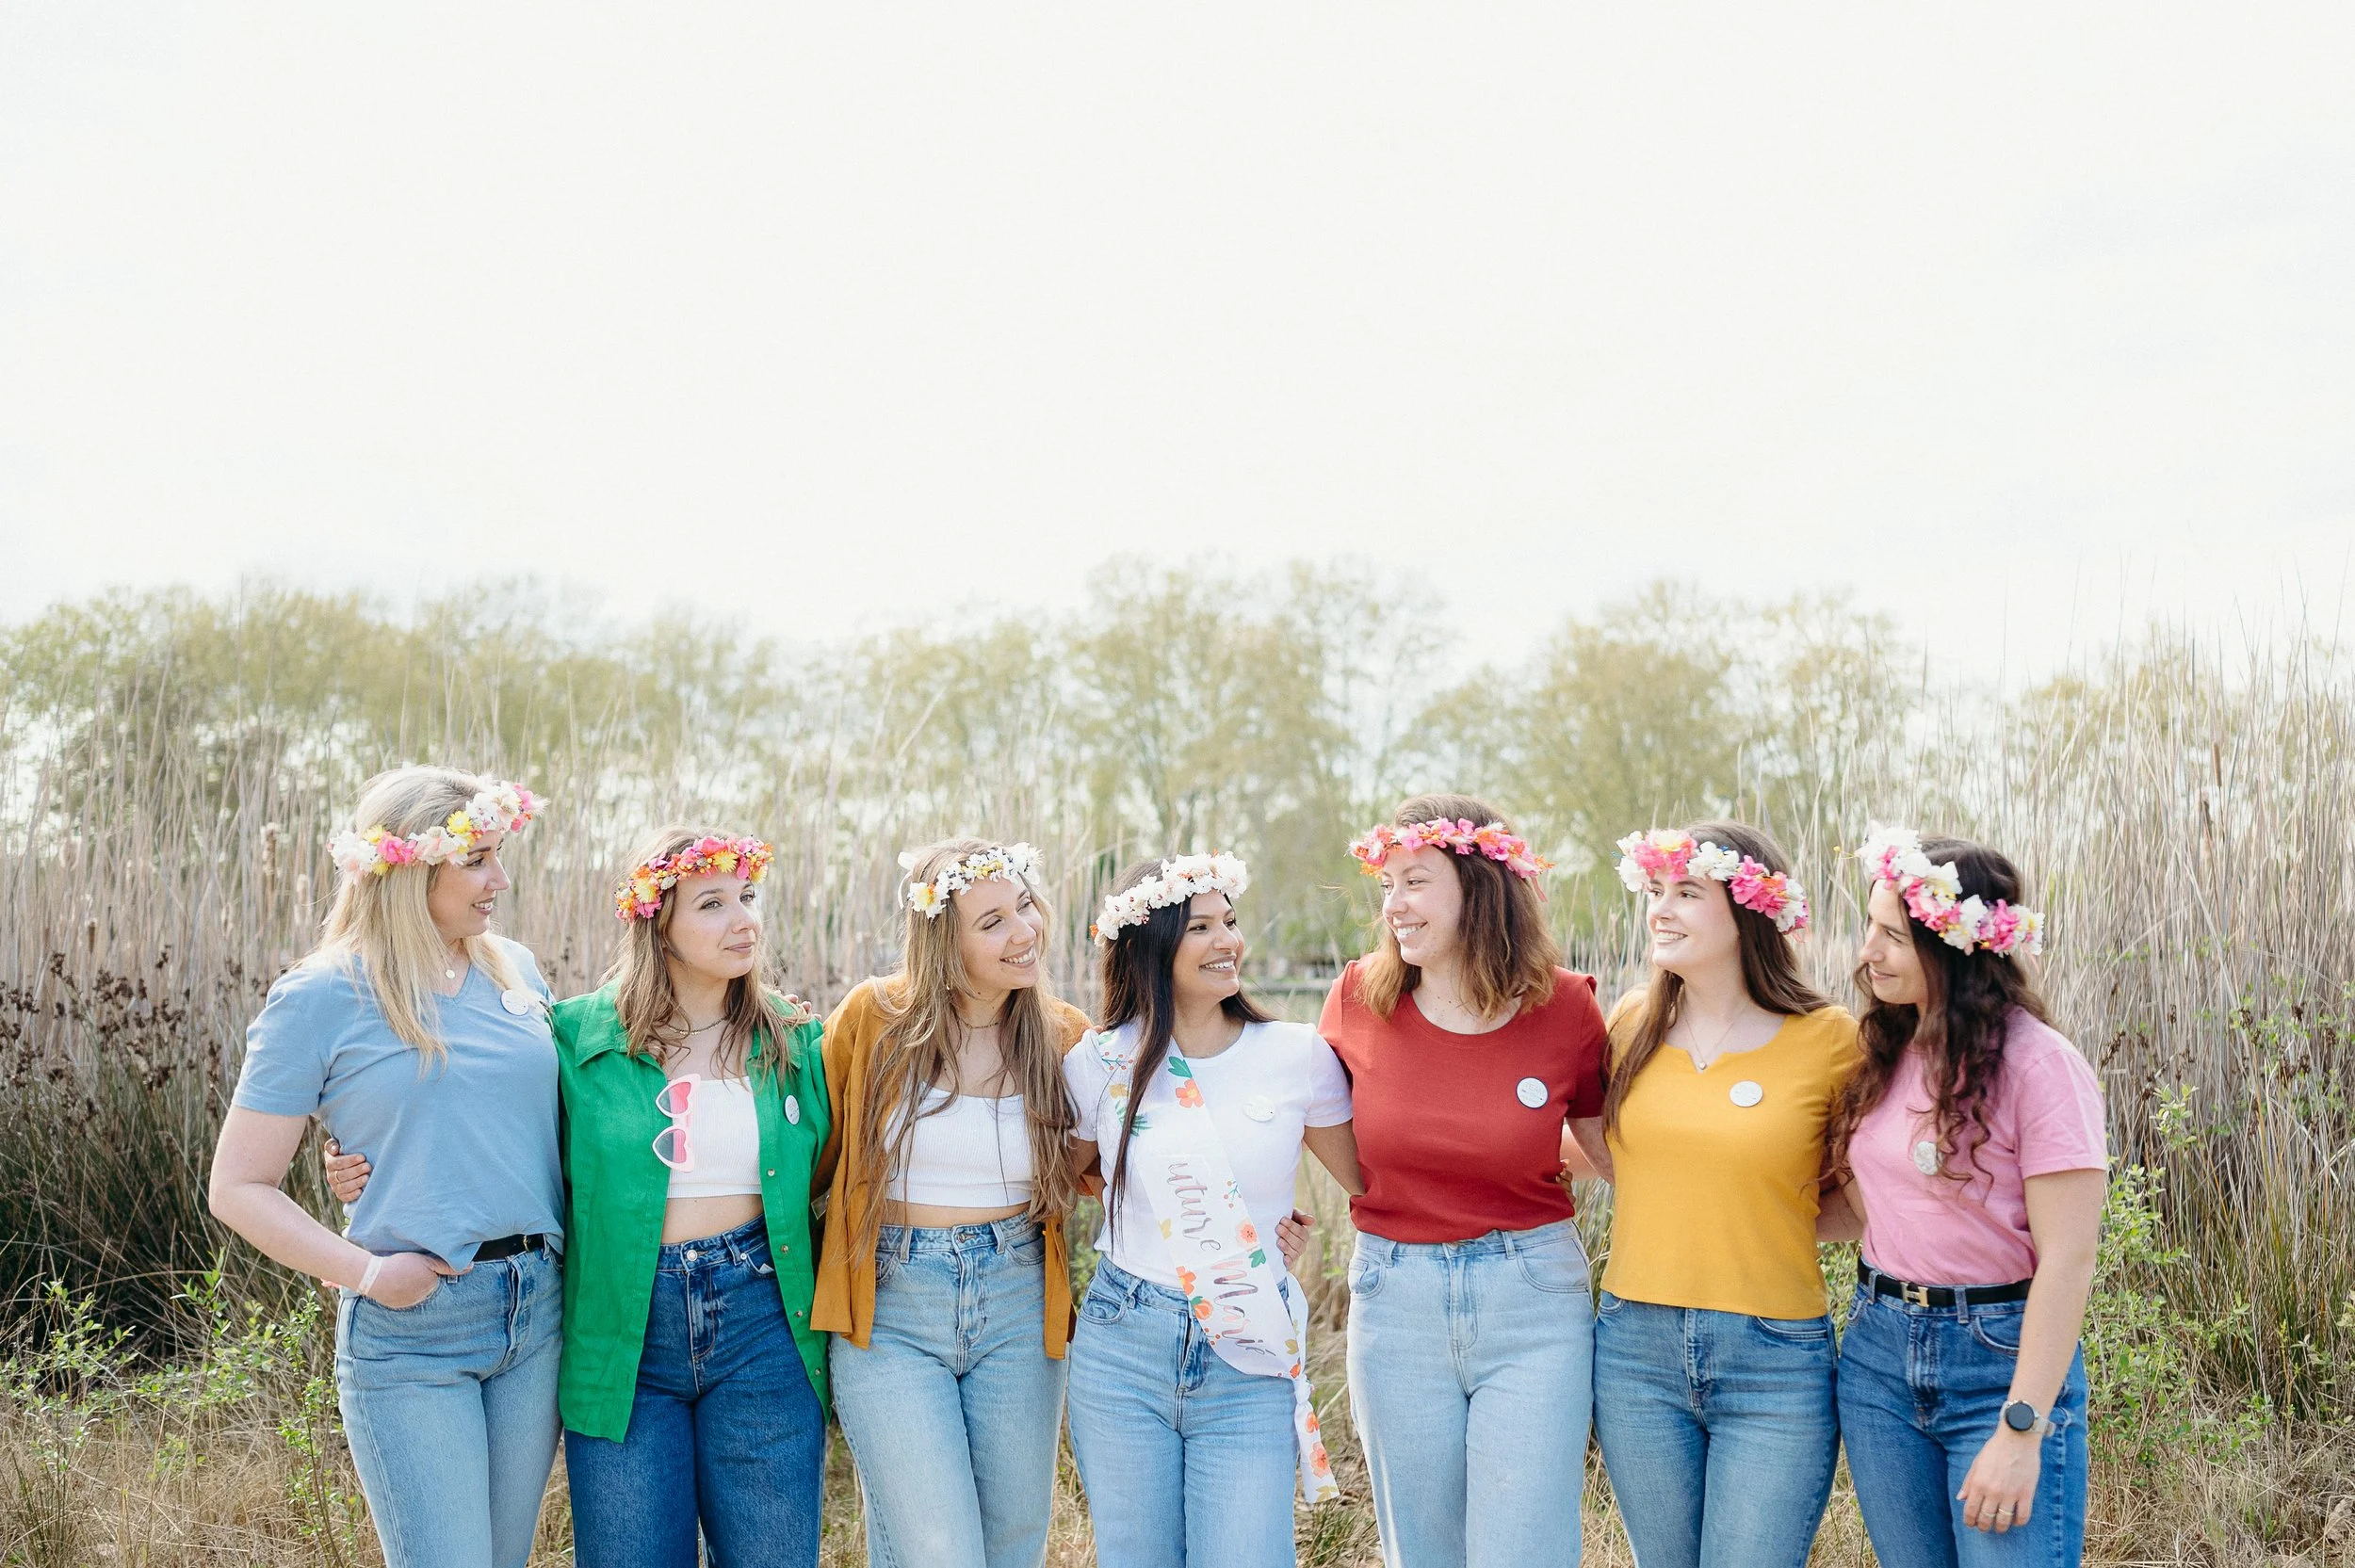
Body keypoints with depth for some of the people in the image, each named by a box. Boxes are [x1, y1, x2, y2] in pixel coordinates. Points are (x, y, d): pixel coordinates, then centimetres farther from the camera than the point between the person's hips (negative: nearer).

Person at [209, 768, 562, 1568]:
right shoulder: (321, 998, -6)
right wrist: (367, 1273, -14)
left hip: (537, 1316, 5)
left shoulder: (514, 970, 8)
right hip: (410, 1331, -5)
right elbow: (238, 1188, -3)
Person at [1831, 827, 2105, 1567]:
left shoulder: (2037, 1066, -15)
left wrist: (2022, 1430, -20)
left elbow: (2067, 1261, -16)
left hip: (2000, 1358, -6)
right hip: (1879, 1351, 6)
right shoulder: (1887, 1056, 6)